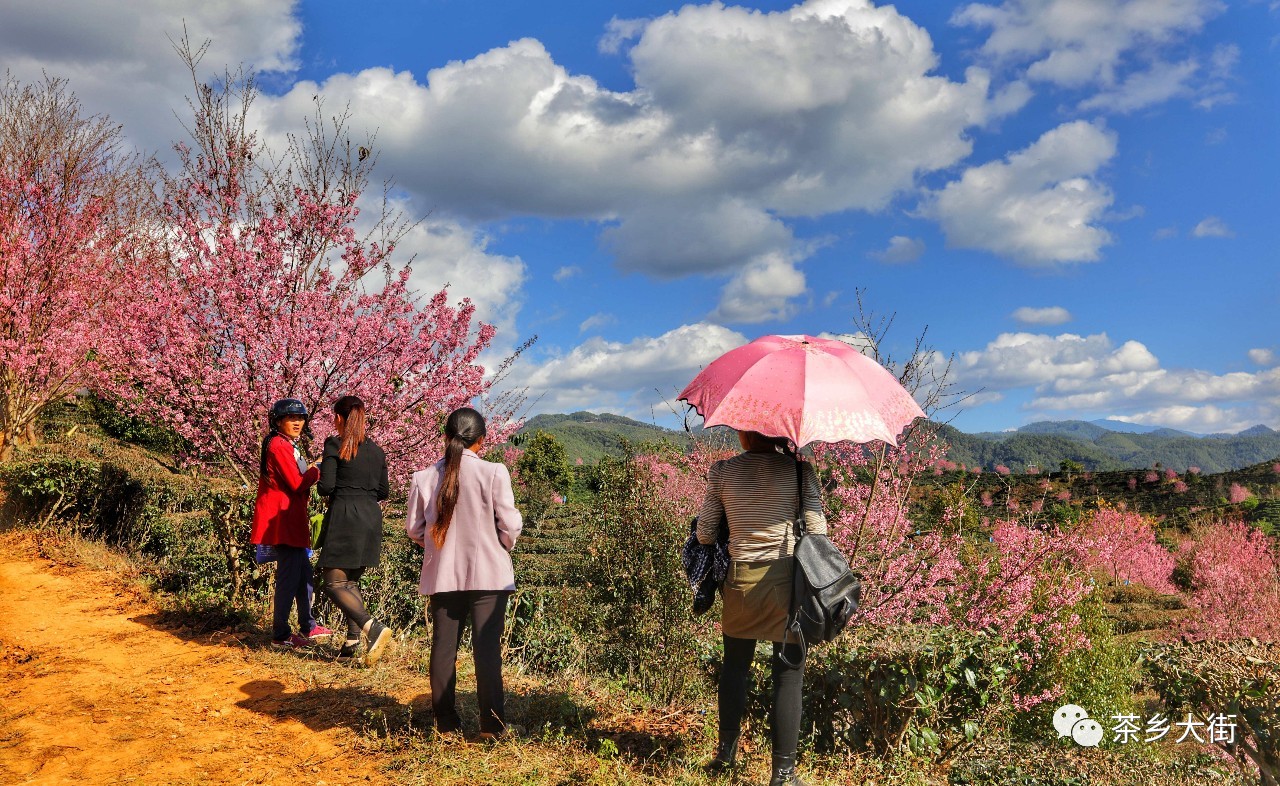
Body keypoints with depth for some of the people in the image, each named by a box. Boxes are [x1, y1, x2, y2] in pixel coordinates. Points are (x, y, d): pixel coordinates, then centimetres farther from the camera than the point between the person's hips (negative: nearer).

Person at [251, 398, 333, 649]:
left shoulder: (288, 445, 18)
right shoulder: (279, 446, -15)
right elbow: (297, 484, -19)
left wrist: (308, 472, 2)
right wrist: (315, 471, -6)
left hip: (292, 519, 11)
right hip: (283, 519, -11)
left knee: (303, 573, 18)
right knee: (289, 577, -6)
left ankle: (308, 627, 30)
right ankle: (280, 636, 3)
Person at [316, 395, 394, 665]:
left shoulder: (334, 445, -6)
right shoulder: (376, 450, 11)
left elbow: (326, 486, -12)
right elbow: (384, 492, 13)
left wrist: (321, 485, 10)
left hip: (344, 517, -6)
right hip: (371, 519, 6)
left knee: (334, 584, -2)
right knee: (351, 582, 16)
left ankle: (374, 628, -21)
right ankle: (352, 643, 12)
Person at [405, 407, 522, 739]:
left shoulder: (424, 478, -3)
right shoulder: (493, 473, -12)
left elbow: (415, 529, 4)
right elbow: (509, 526, -10)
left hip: (442, 575, 3)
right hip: (488, 574, -2)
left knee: (443, 648, 12)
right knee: (487, 649, 3)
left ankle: (446, 722, 18)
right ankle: (492, 724, 6)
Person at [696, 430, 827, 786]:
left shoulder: (722, 471, -2)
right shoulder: (799, 468, -6)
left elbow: (704, 533, 2)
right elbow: (816, 527, -9)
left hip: (740, 579, 2)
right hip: (787, 577, -2)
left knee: (735, 665, 20)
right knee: (788, 675, 7)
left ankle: (726, 752, 32)